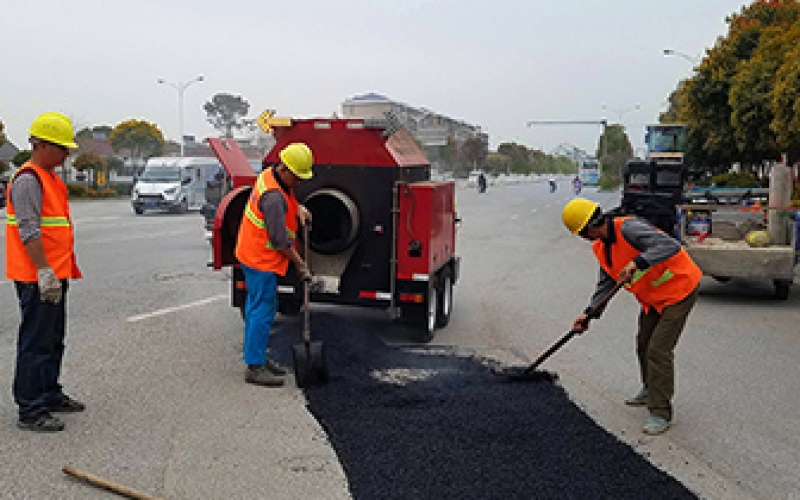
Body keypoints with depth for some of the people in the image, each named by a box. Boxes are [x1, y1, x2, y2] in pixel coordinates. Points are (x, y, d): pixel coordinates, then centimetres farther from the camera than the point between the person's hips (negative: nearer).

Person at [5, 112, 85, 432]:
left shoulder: (51, 178, 17)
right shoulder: (28, 180, -14)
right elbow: (29, 231, -21)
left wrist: (68, 266, 24)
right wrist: (45, 271, -24)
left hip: (55, 275, 10)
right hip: (37, 278, -10)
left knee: (54, 340, 19)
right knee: (36, 343, -5)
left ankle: (50, 395, 32)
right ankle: (30, 412, 2)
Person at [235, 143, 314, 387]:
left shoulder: (271, 175, 4)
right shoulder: (273, 197, -26)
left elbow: (288, 200, 25)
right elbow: (280, 240, -23)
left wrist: (299, 208, 3)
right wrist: (300, 264, -12)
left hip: (253, 254, 11)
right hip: (262, 259, -11)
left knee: (256, 305, 16)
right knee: (263, 309, -7)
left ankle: (257, 357, 27)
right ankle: (255, 368, -1)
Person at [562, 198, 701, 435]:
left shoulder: (628, 228, -29)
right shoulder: (602, 247, 0)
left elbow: (671, 246, -38)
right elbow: (605, 284, 7)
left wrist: (637, 263, -48)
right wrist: (588, 314, -3)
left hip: (679, 289, -9)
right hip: (653, 297, 10)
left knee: (658, 349, -10)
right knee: (644, 345, 19)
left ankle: (661, 412, 2)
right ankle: (651, 391, 43)